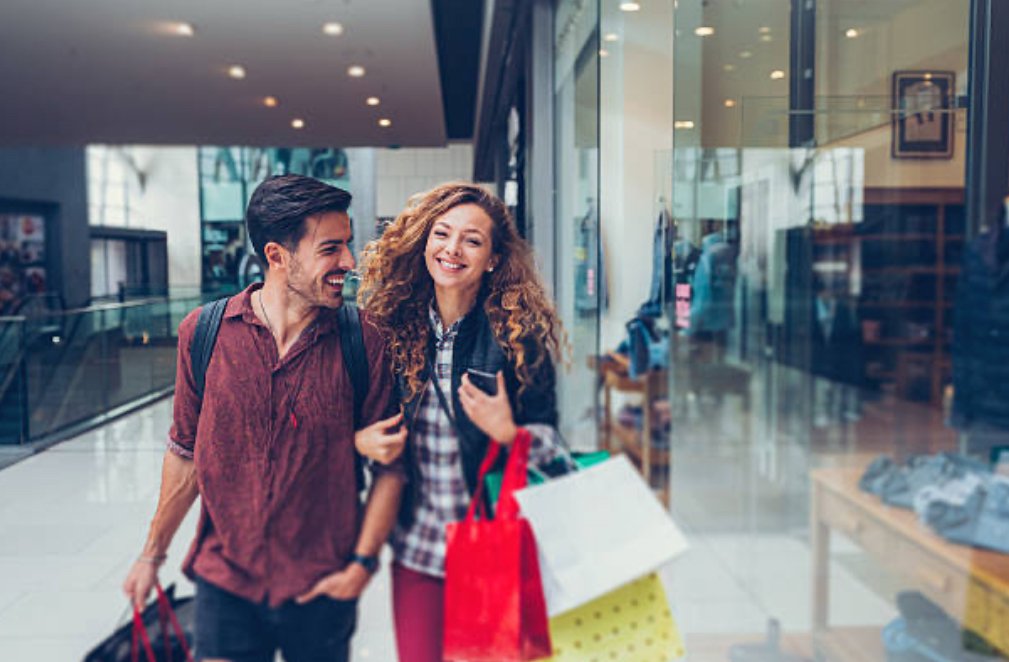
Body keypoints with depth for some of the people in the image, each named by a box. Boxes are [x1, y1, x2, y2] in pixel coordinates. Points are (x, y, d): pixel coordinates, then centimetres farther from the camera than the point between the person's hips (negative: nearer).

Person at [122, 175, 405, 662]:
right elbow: (187, 453, 6)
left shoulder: (363, 342, -9)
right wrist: (153, 554, 12)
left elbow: (389, 465, -4)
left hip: (321, 590, 0)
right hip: (224, 583, 1)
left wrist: (362, 564, -8)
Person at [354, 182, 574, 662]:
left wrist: (509, 434, -24)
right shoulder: (391, 325, -2)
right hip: (415, 544, 3)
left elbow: (548, 434, -5)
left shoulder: (518, 335, -10)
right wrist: (360, 440, -10)